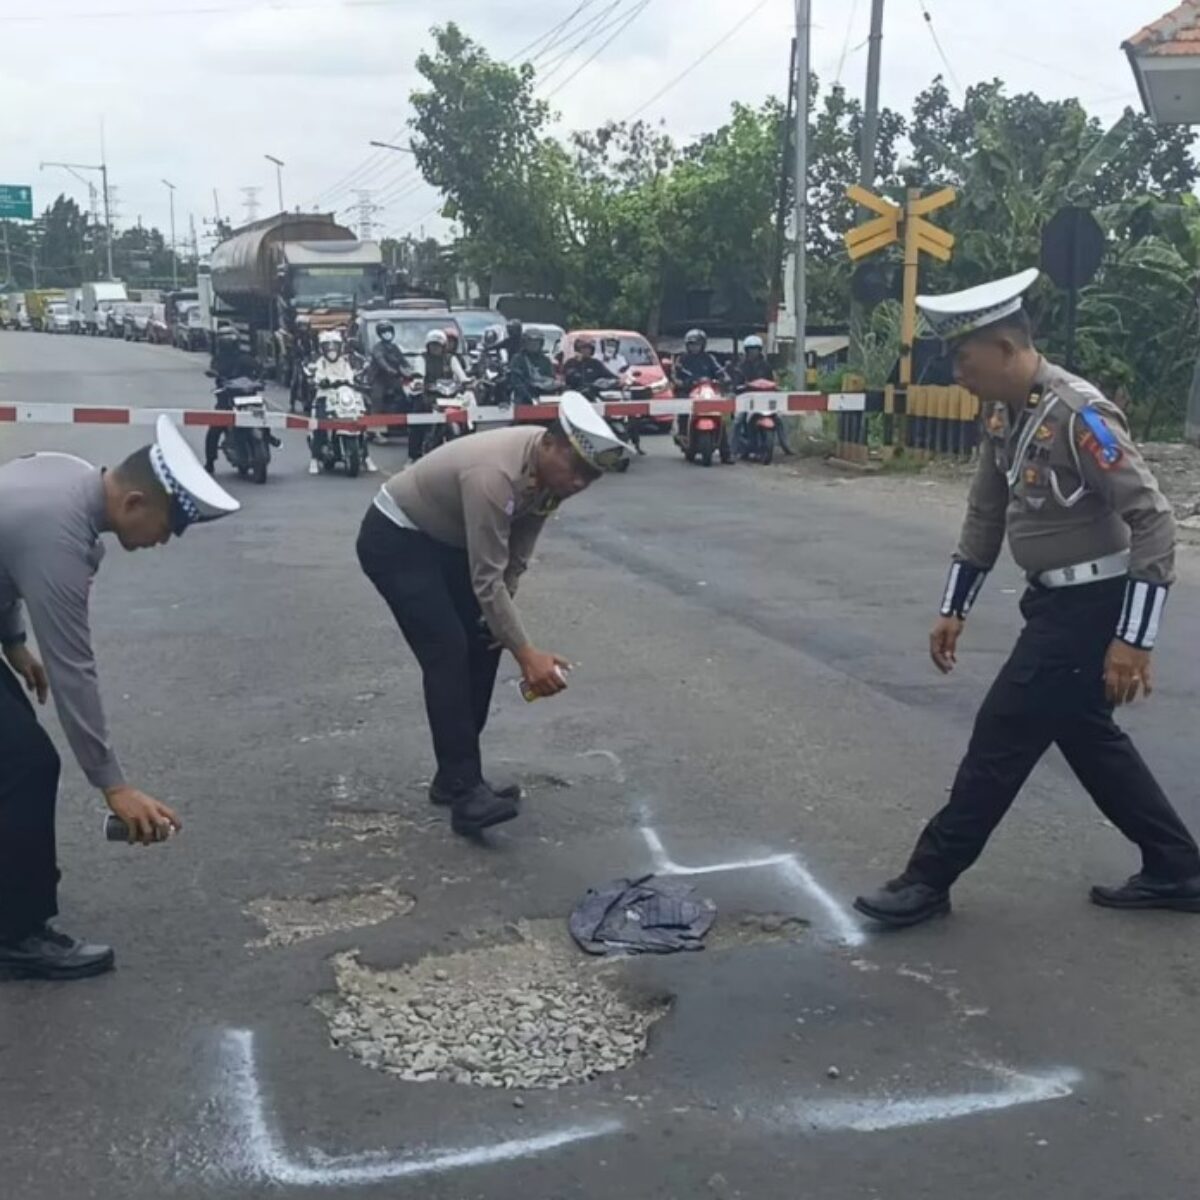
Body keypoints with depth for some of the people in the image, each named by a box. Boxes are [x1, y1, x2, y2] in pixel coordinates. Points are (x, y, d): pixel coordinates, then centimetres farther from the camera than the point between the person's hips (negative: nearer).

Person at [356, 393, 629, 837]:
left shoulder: (552, 468, -11)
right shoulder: (495, 476, -36)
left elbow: (515, 554, 0)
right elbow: (486, 579, -35)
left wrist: (502, 621, -6)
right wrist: (527, 654, -36)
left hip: (446, 539, 9)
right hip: (394, 539, -9)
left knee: (484, 643, 5)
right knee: (447, 652, -19)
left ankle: (453, 775, 14)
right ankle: (465, 790, -17)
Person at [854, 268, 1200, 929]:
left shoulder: (1079, 415, -23)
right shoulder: (1004, 412, 4)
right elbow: (985, 515, 14)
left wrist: (1133, 638, -25)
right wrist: (954, 609, 15)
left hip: (1092, 607, -9)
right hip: (1053, 600, 9)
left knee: (1002, 738, -2)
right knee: (1087, 735, 17)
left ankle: (929, 878, 11)